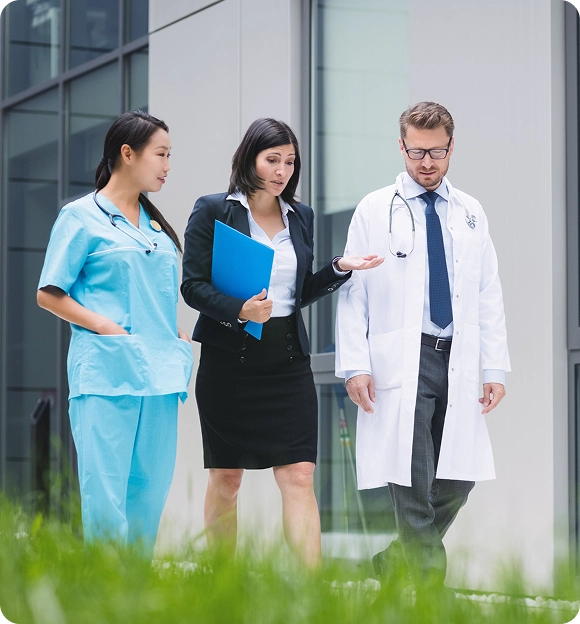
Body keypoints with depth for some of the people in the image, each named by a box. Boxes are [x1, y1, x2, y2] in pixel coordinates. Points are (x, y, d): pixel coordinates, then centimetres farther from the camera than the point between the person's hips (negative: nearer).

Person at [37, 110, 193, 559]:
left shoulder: (155, 223, 20)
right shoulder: (82, 216, 1)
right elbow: (49, 294, -2)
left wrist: (175, 335, 10)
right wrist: (107, 327, -13)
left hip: (159, 371, 7)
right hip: (107, 370, -6)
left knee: (151, 494, 5)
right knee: (105, 494, -10)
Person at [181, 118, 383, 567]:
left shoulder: (301, 217, 13)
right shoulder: (213, 211, -1)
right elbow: (193, 285, -5)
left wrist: (341, 269, 1)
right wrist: (239, 311, -21)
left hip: (287, 359, 3)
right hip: (229, 357, -3)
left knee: (299, 474, -8)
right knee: (226, 478, 6)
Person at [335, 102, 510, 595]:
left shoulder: (471, 215, 14)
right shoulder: (375, 211, 4)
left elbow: (490, 296, 13)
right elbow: (352, 292, 1)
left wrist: (497, 368, 5)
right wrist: (355, 366, -8)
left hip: (458, 363, 4)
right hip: (401, 364, -4)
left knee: (459, 480, 4)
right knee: (413, 485, -7)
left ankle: (396, 561, 24)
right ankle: (431, 586, -2)